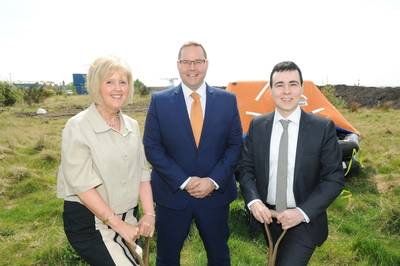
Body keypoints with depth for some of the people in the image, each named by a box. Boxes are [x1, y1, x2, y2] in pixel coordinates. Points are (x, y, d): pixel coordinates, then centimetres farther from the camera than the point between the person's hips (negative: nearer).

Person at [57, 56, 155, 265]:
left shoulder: (132, 125, 4)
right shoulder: (78, 127, -14)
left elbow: (142, 173, 5)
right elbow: (83, 185, -17)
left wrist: (149, 214, -6)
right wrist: (119, 225, -16)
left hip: (128, 217, 6)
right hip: (88, 222, -6)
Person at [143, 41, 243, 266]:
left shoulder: (227, 100, -2)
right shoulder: (160, 101, -5)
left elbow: (235, 145, -1)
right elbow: (152, 148, -7)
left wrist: (214, 181, -12)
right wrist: (184, 181, -14)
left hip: (216, 193, 1)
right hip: (172, 194, 0)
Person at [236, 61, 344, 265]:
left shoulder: (323, 128, -11)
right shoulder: (257, 125, -4)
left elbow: (334, 178, -9)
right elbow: (245, 167, -1)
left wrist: (303, 212, -19)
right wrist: (253, 201, -17)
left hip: (305, 220, -3)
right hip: (267, 216, 3)